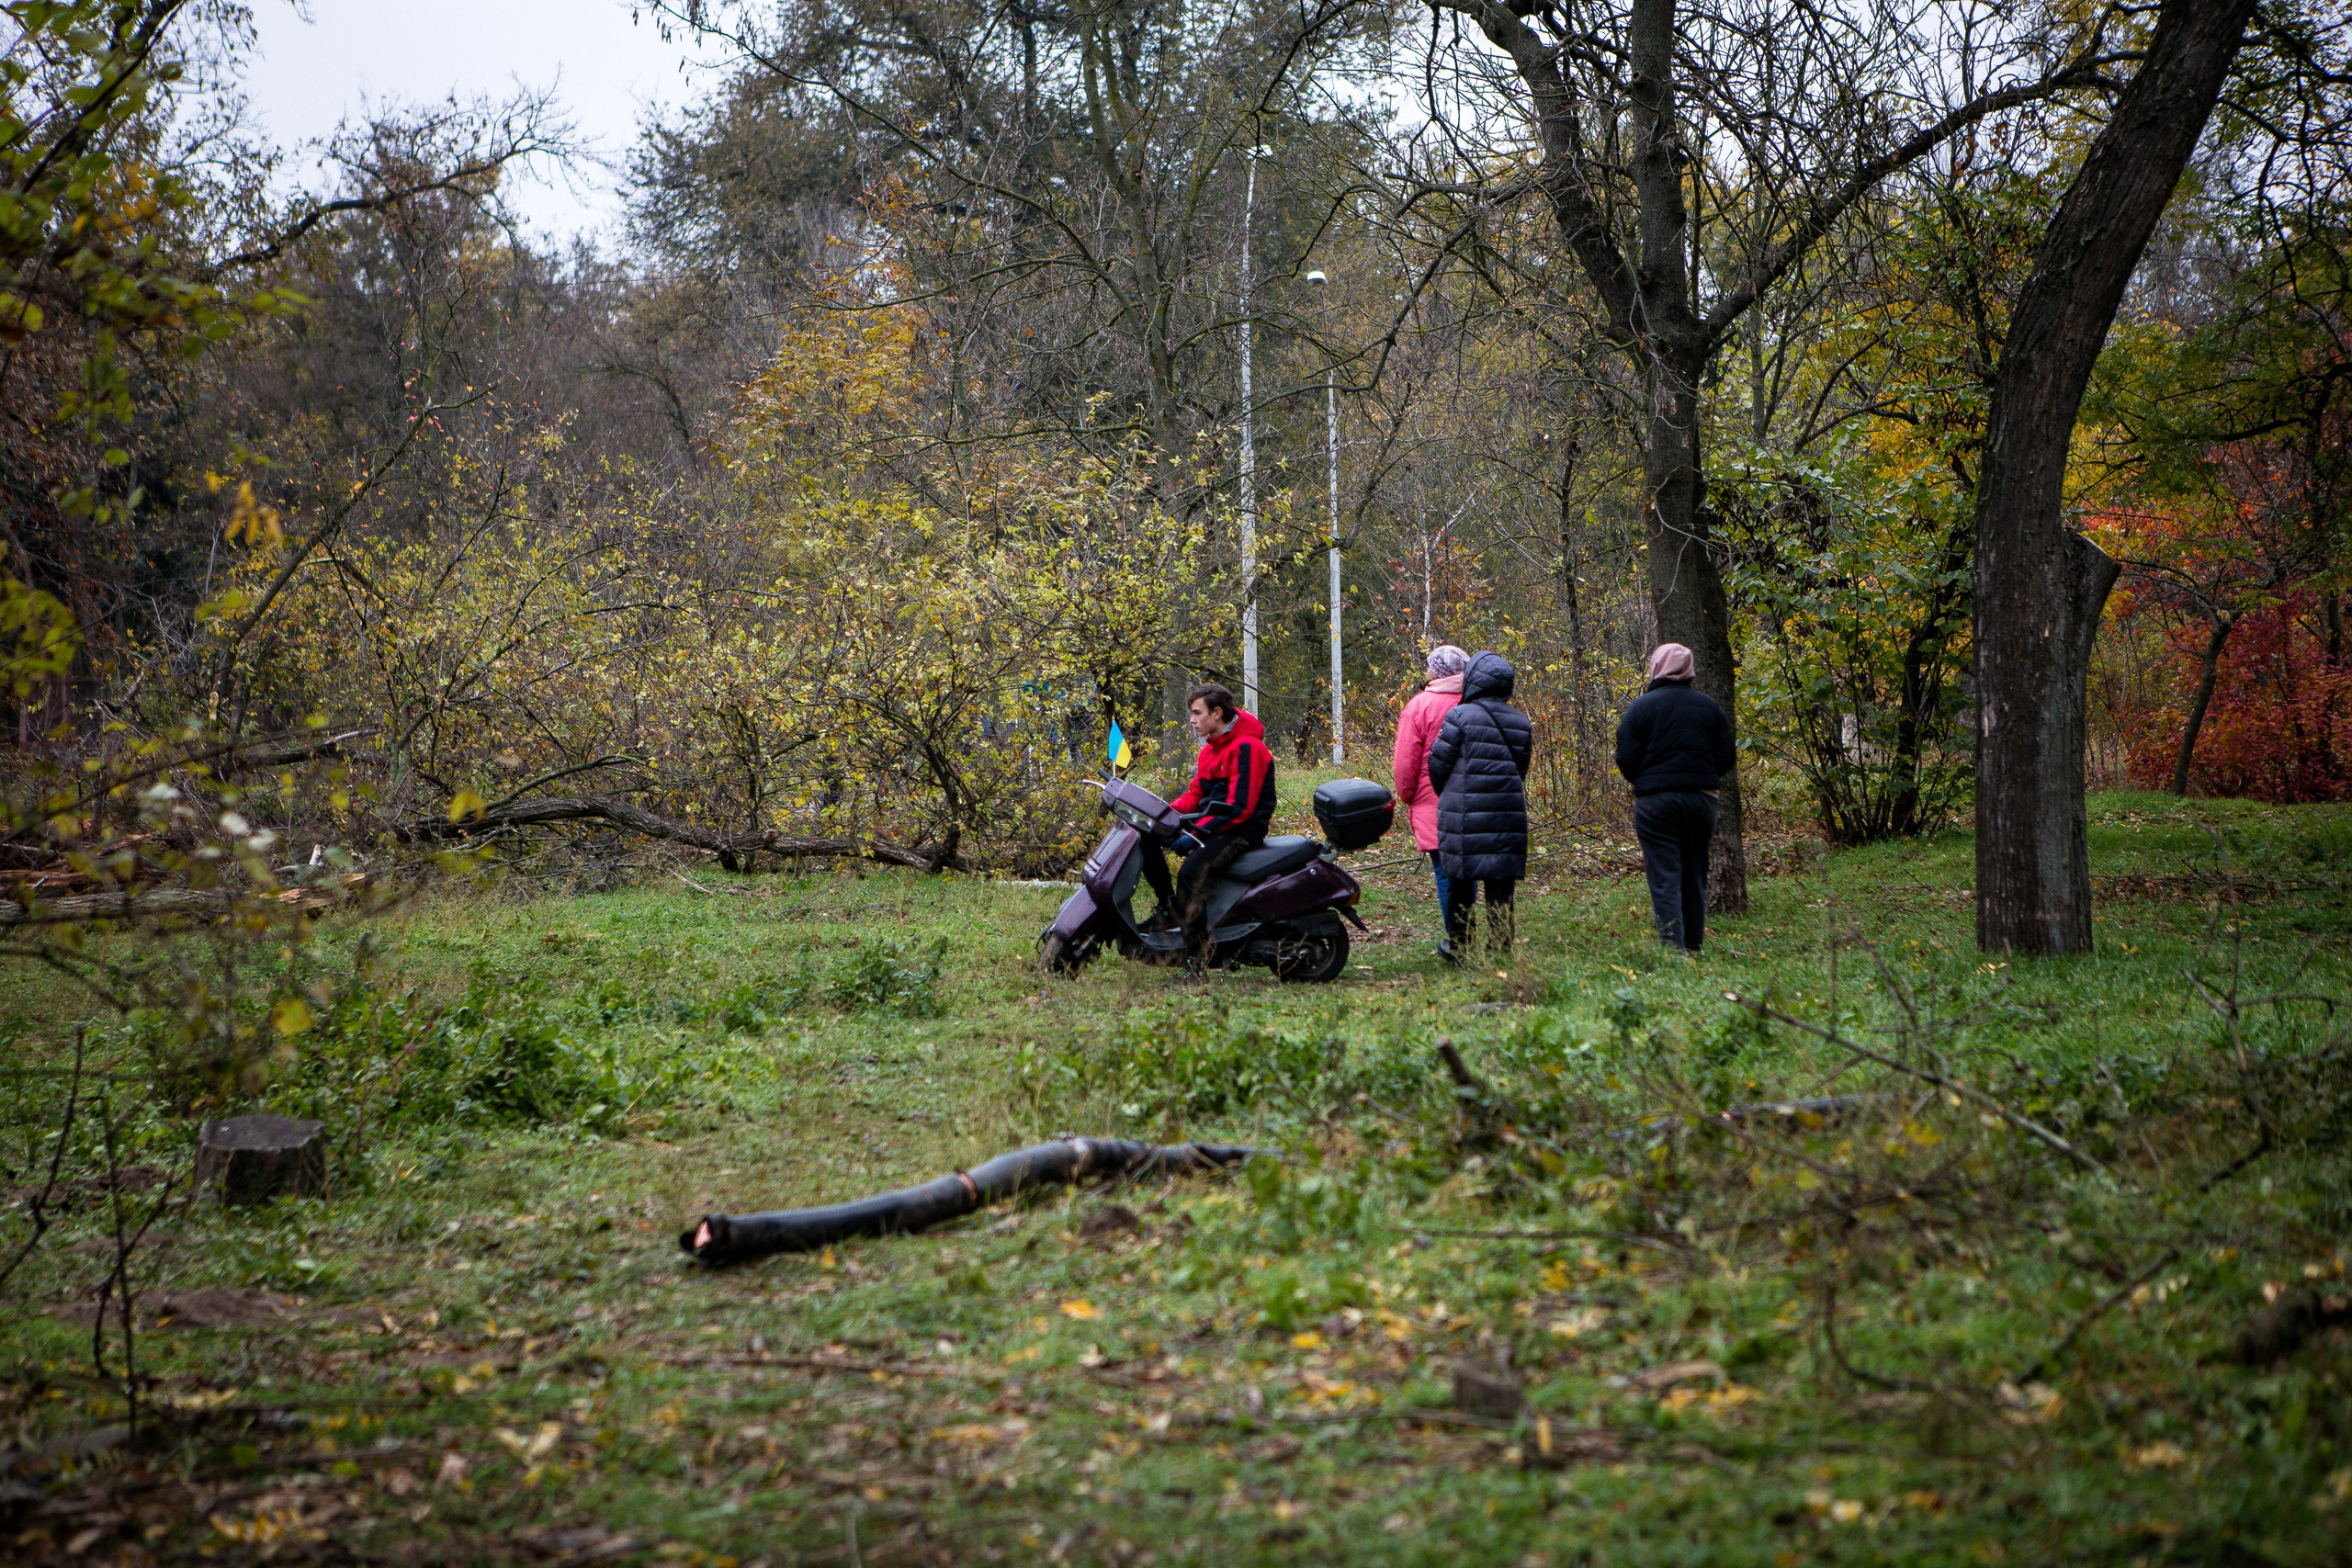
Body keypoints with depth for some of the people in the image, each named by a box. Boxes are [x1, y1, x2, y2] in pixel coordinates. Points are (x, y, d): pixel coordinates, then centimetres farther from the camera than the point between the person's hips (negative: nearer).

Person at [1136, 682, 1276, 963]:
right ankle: (1168, 907, -3)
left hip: (1244, 828, -9)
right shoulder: (1210, 750, 17)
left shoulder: (1246, 747, -14)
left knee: (1192, 872, -32)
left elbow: (1240, 807, -21)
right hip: (1213, 822, 9)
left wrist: (1198, 833, -26)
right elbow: (1196, 795, 18)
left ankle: (1197, 955, -33)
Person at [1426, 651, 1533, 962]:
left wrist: (1446, 795, 15)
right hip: (1508, 813, 4)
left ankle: (1458, 947, 12)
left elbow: (1438, 763, -3)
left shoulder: (1461, 716, -8)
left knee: (1460, 879, 6)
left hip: (1464, 813, -4)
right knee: (1501, 881, 6)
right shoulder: (1521, 722, 8)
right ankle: (1500, 946, 5)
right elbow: (1521, 768, 13)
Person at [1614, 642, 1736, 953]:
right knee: (1694, 875, 14)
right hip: (1701, 799, 4)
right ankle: (1693, 945, 19)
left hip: (1655, 801, -4)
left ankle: (1673, 947, -13)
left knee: (1664, 878, -4)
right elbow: (1726, 758, 4)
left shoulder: (1641, 707, -7)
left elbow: (1626, 760, -8)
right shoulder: (1709, 706, 4)